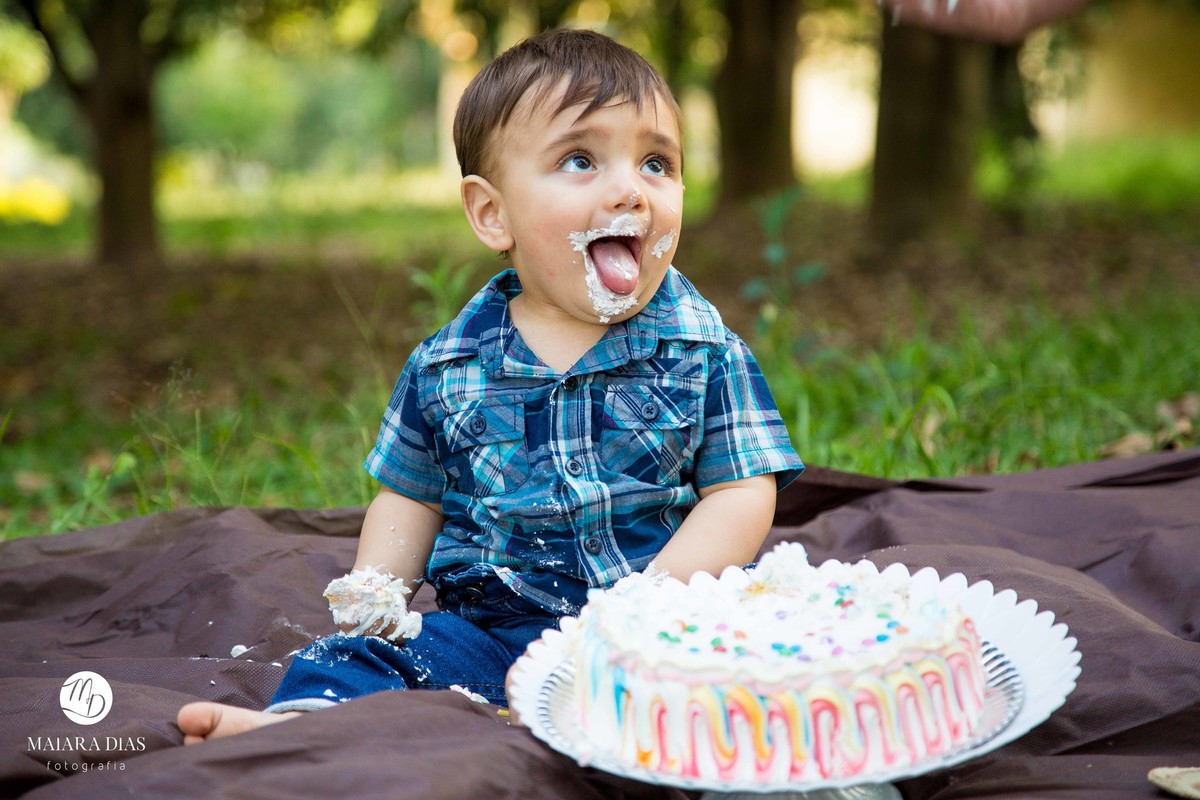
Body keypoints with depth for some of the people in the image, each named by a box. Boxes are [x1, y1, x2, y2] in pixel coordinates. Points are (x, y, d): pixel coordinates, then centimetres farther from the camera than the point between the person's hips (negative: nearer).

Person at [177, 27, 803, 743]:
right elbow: (411, 496, 17)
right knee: (353, 653, -17)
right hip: (486, 624, 2)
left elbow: (742, 495, -2)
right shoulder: (446, 367, 7)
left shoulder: (706, 354, 1)